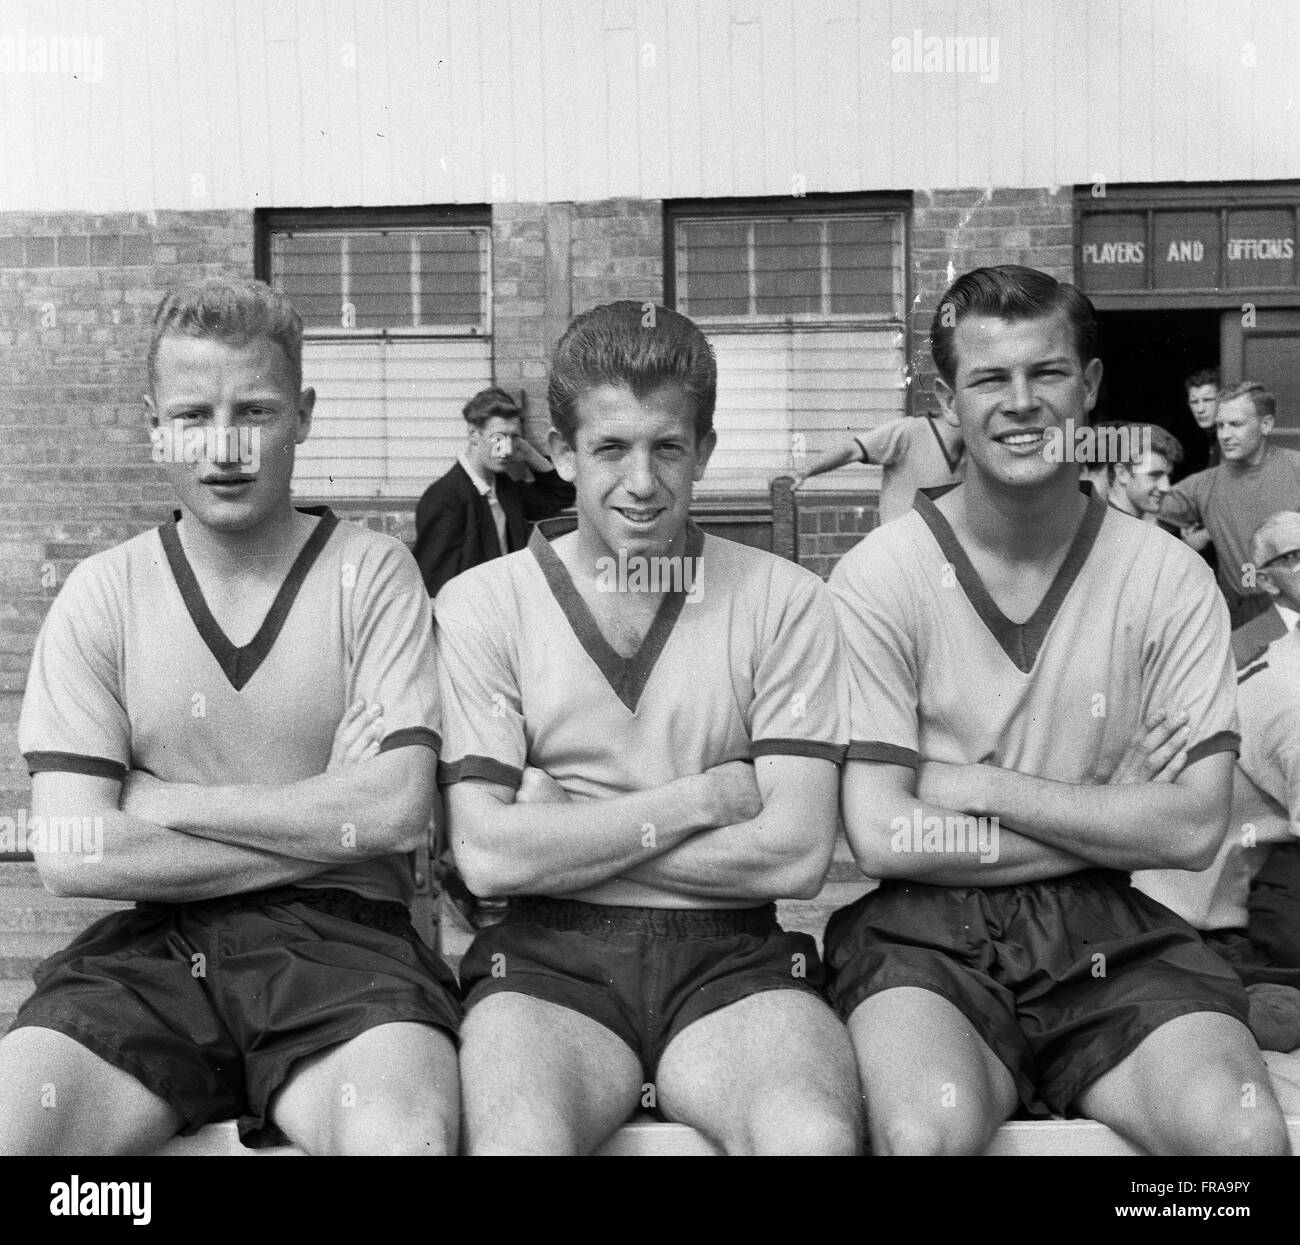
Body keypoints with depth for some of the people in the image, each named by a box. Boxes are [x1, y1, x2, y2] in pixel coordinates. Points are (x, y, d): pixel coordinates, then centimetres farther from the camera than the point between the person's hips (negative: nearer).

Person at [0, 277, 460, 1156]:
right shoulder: (102, 595, 6)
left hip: (341, 936, -2)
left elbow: (397, 809, -8)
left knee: (404, 1133, -31)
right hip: (153, 945, 3)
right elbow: (72, 855, -4)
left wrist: (165, 803, -5)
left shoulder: (373, 573, 3)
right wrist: (327, 832, -7)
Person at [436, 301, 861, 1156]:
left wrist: (560, 838, -6)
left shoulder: (784, 602, 3)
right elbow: (488, 856, -5)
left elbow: (796, 855, -6)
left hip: (732, 960, 1)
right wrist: (700, 801, -6)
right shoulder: (482, 604, 4)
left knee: (814, 1136, -30)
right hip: (550, 959, 0)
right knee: (519, 1141, -31)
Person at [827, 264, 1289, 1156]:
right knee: (928, 1132, -32)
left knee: (1243, 1133, -24)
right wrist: (1115, 817, -5)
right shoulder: (878, 578, -3)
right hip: (925, 929, -2)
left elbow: (1195, 828, -4)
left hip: (1108, 933, 3)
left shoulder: (1169, 578, 3)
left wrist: (973, 787, -9)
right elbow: (882, 837, -9)